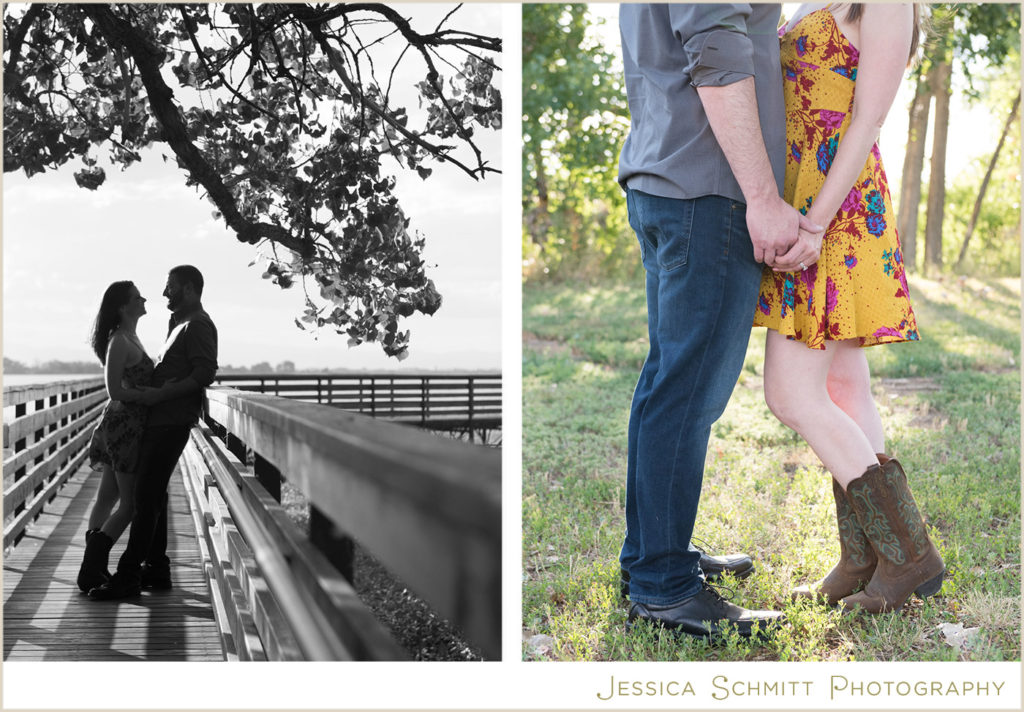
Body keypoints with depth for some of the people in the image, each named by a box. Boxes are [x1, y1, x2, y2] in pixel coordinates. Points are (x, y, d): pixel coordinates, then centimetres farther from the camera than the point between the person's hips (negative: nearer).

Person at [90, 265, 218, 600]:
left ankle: (128, 575, -9)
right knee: (153, 494, 12)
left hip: (171, 421, -10)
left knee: (146, 496, -10)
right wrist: (150, 391, 12)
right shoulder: (182, 324, 22)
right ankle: (156, 569, 18)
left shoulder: (198, 325, -10)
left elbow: (205, 372, -21)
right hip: (160, 420, 10)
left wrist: (159, 394, -22)